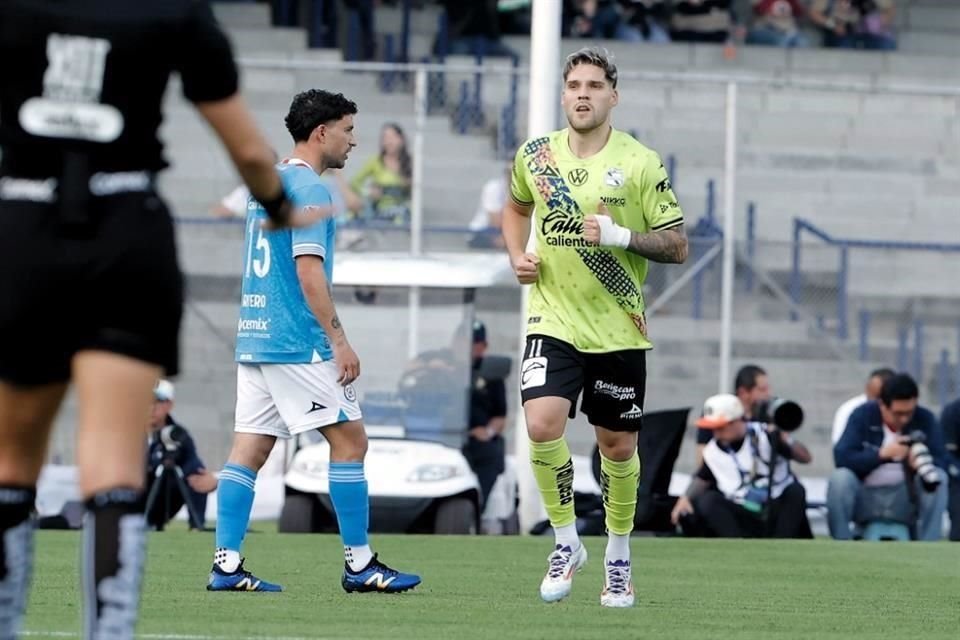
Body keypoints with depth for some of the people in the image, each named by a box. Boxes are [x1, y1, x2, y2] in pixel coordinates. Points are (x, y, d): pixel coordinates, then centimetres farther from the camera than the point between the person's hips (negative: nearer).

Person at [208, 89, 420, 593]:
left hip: (254, 338, 9)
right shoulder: (307, 188, -11)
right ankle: (359, 565, -1)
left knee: (249, 450, 4)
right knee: (349, 439, -2)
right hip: (300, 343, -9)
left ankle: (226, 565, -1)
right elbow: (308, 271, -18)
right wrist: (339, 340, -16)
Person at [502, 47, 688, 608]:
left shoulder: (641, 164, -7)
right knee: (543, 425, -19)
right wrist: (518, 256, 6)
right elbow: (517, 207, 25)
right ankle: (567, 543, 0)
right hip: (554, 323, 1)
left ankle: (619, 558, 27)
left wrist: (620, 236, -21)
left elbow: (677, 246, -6)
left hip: (618, 329, -1)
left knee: (618, 445, 7)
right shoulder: (536, 156, 2)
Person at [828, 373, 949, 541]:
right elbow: (841, 458, -16)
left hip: (905, 501, 1)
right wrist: (882, 454, -26)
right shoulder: (863, 415, -5)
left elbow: (941, 462, -9)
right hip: (865, 498, -1)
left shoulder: (924, 419, 0)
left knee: (939, 478, -24)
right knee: (840, 478, -30)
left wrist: (919, 462, -31)